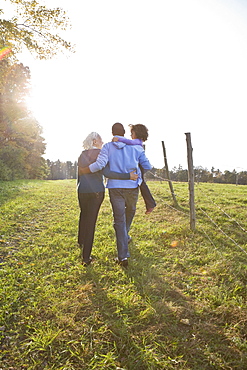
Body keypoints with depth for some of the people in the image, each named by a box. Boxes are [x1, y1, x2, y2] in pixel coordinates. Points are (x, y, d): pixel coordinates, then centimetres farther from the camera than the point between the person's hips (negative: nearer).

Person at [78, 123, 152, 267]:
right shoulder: (136, 147, 4)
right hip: (132, 186, 1)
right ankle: (125, 236, 50)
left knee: (119, 219, 2)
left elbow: (100, 164, -15)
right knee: (130, 211, 28)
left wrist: (83, 171, -1)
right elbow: (147, 167, 4)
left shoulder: (108, 147, -1)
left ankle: (123, 256, 1)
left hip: (115, 187, -1)